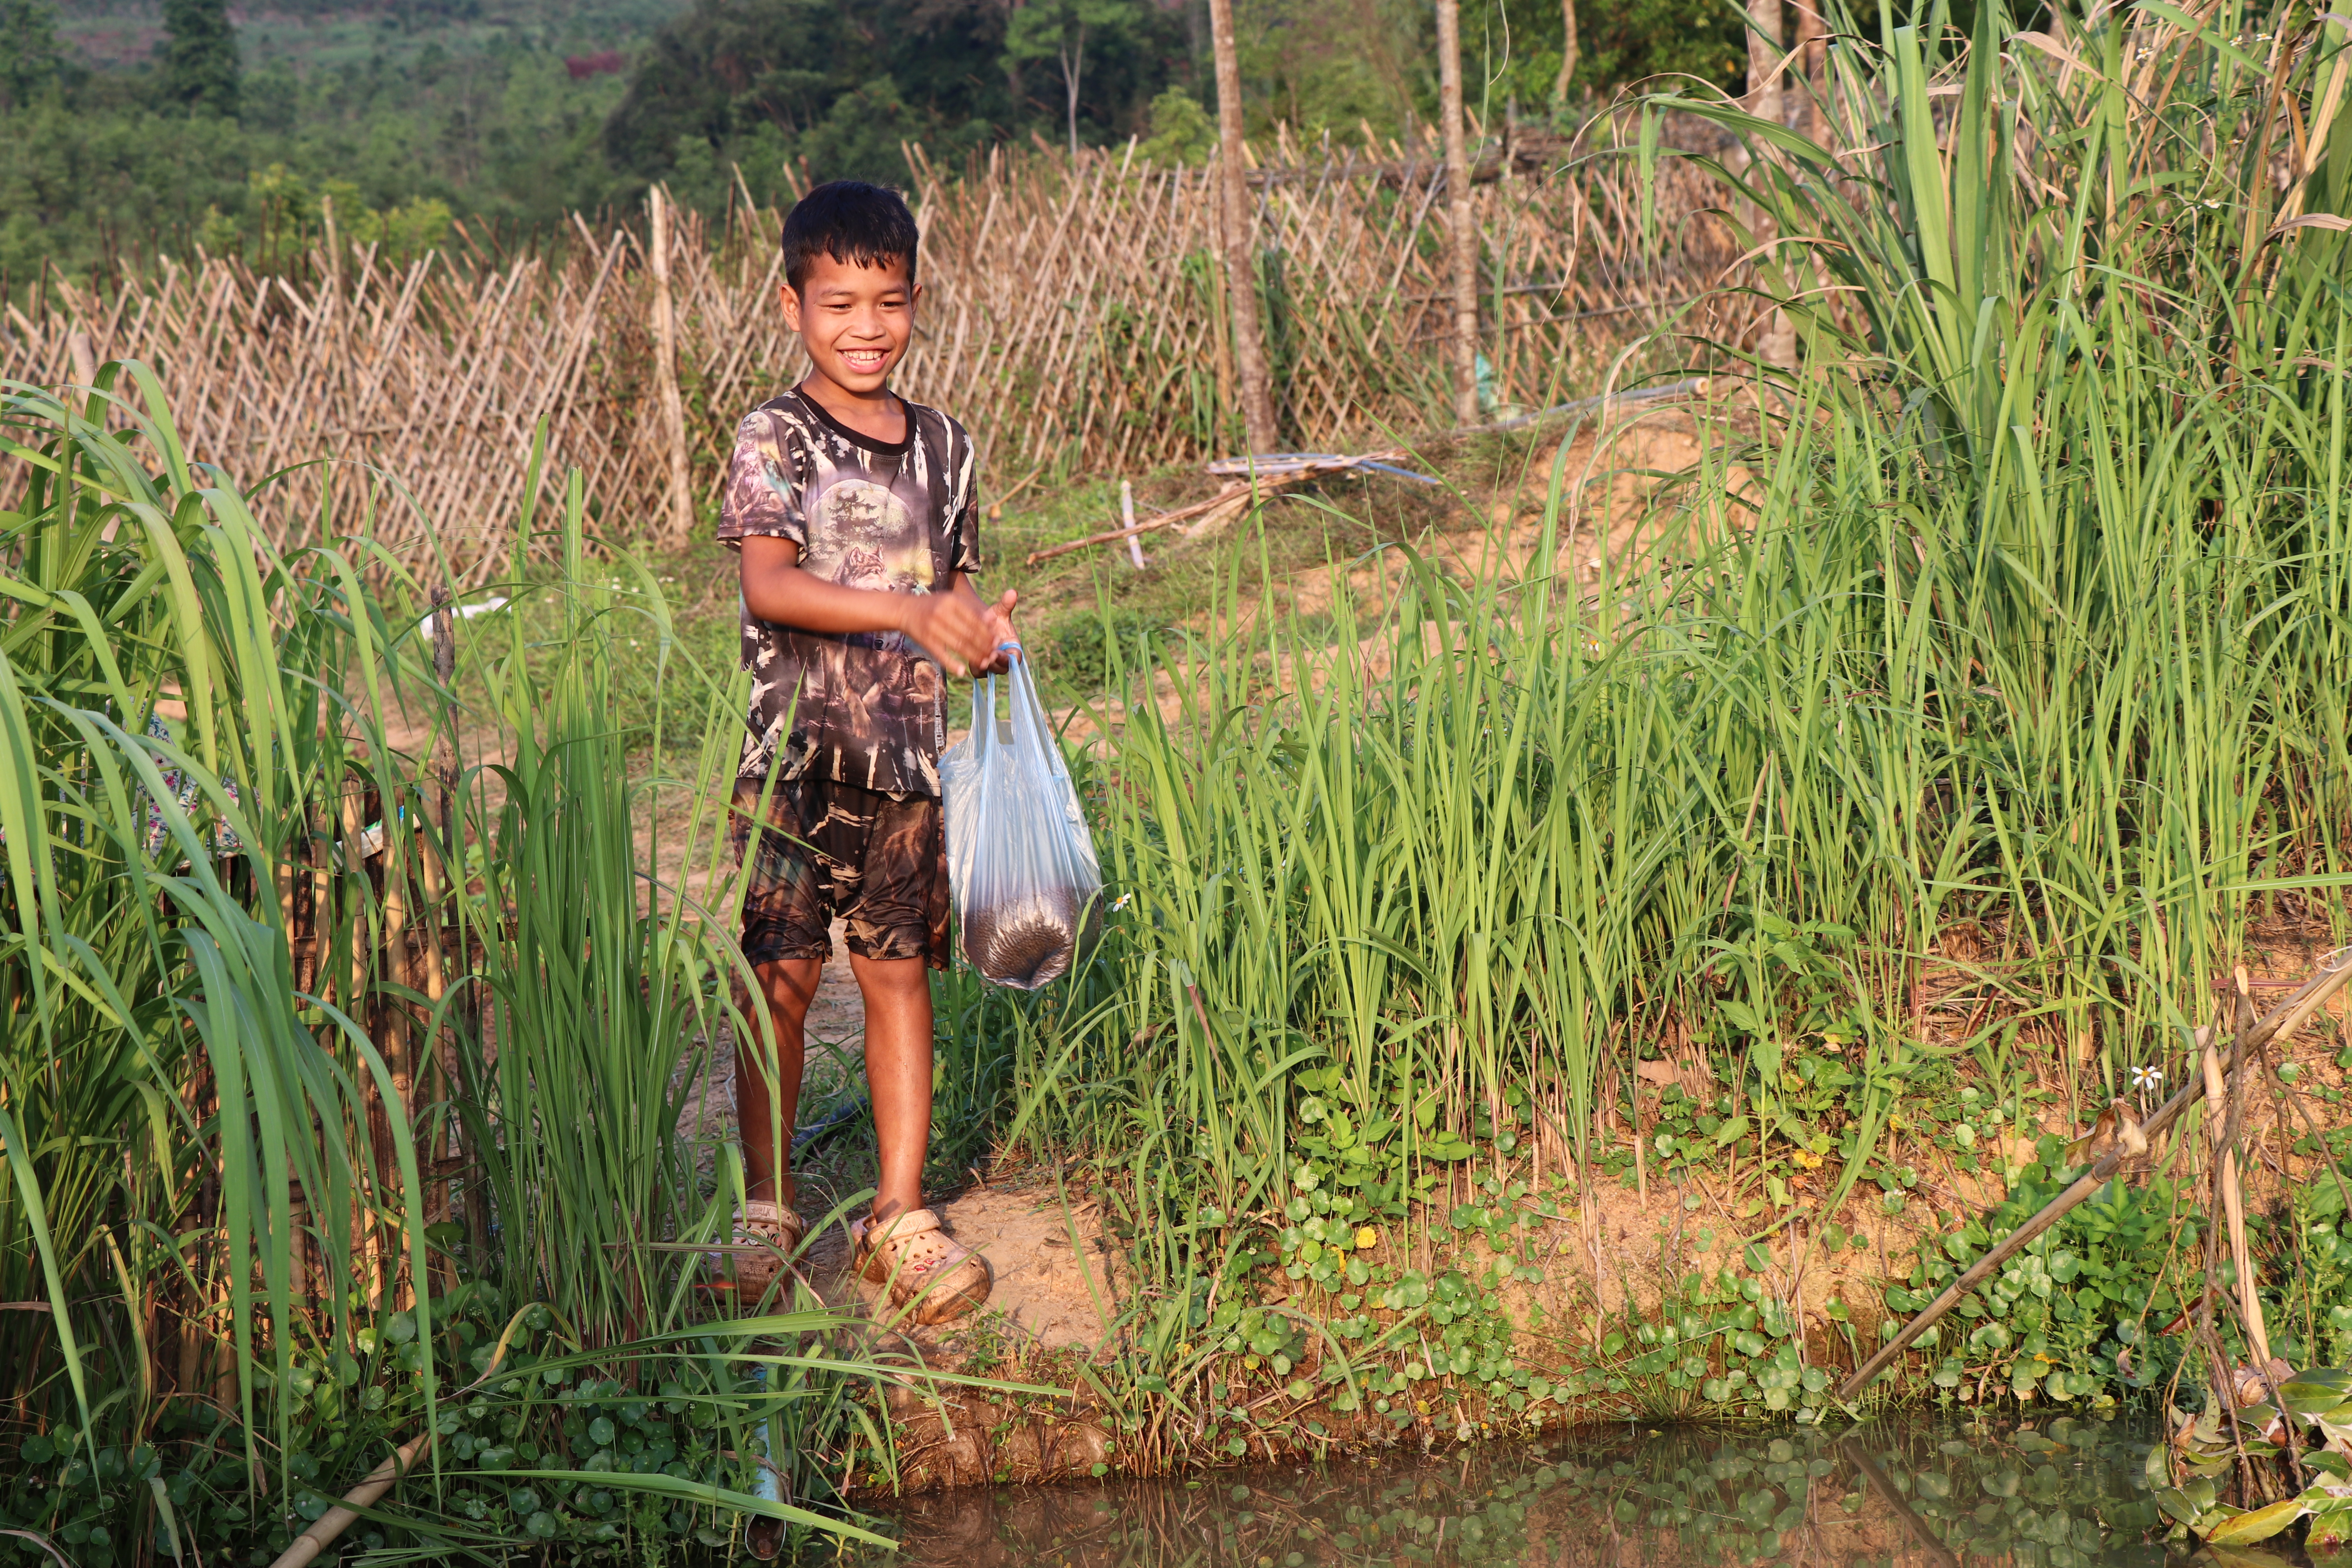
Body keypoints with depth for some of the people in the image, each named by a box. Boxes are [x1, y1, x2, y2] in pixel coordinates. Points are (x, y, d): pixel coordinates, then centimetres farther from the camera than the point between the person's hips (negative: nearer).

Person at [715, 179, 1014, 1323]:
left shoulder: (941, 445, 10)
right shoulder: (775, 440, -6)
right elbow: (768, 584, -19)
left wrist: (983, 629, -5)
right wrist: (911, 614, -29)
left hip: (908, 760, 4)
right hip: (796, 756, -4)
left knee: (899, 972, 7)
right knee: (780, 980, 2)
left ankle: (901, 1215, 13)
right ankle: (767, 1211, 16)